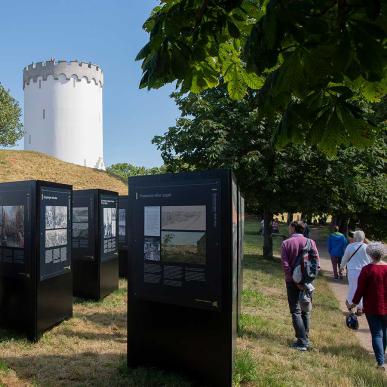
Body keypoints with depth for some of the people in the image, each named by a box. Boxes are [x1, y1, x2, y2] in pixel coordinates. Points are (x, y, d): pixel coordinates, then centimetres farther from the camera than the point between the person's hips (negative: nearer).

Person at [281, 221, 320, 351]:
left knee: (296, 311, 3)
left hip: (292, 281, -3)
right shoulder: (310, 242, -1)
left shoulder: (286, 243, -8)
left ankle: (302, 341, -1)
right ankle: (305, 338, 25)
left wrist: (295, 281, -12)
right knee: (306, 311, 16)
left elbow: (285, 264, -14)